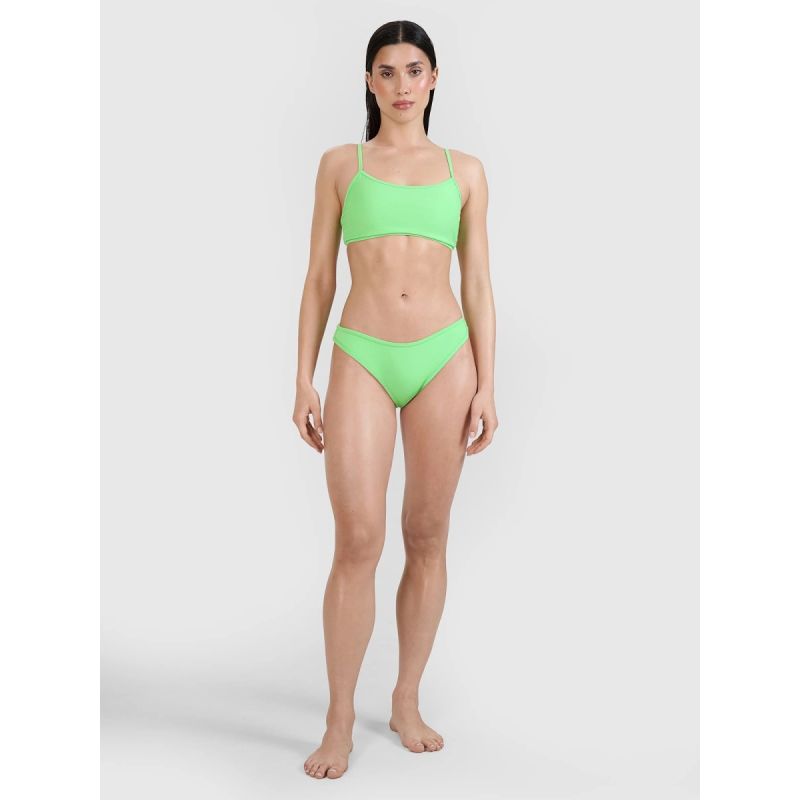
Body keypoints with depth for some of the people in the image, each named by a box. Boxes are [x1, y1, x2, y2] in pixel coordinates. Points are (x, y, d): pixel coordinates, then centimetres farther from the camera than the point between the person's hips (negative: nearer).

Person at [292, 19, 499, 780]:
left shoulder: (464, 170, 11)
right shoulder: (340, 164, 9)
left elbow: (478, 285, 8)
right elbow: (319, 278, 7)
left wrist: (486, 384, 1)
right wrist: (303, 381, 1)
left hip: (445, 358, 2)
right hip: (363, 359, -1)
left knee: (427, 538, 6)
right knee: (358, 541, -9)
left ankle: (407, 702, 21)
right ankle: (340, 722, 4)